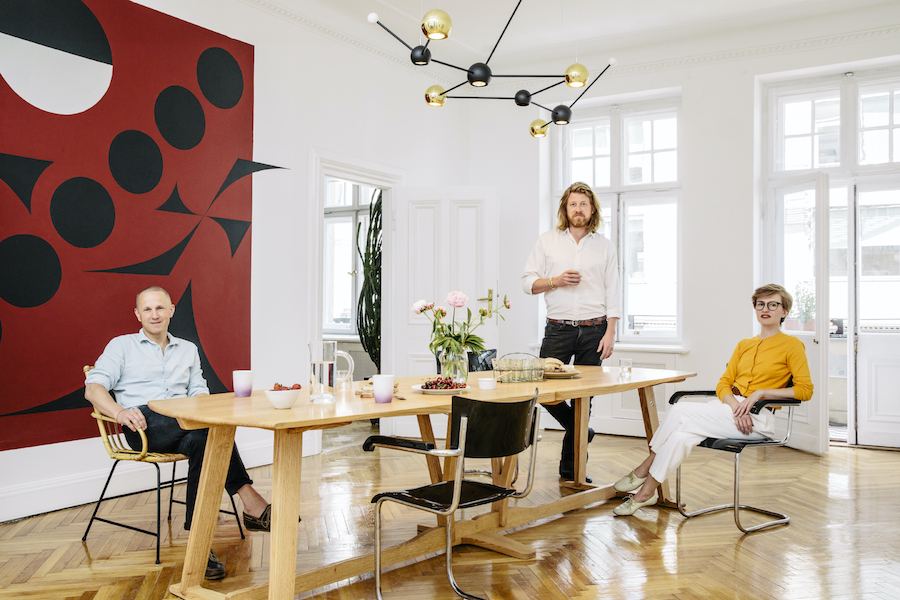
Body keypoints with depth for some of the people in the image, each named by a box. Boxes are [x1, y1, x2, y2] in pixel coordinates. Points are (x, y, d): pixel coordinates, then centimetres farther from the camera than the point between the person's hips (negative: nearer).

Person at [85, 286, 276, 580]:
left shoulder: (188, 350, 25)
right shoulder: (122, 346, 14)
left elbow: (199, 392, 20)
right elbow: (93, 388, 3)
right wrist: (120, 412, -19)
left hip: (182, 430, 4)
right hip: (144, 427, -4)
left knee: (202, 440, -37)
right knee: (212, 426, -34)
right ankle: (252, 504, -38)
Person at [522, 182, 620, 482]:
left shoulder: (604, 246, 8)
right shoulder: (547, 241, 7)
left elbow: (612, 293, 6)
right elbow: (527, 282, 5)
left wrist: (610, 333, -3)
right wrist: (555, 281, -14)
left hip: (594, 330, 0)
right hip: (558, 328, 0)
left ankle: (571, 468, 14)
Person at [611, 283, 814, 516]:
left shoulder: (792, 345, 3)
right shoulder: (744, 344, 20)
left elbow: (805, 389, -6)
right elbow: (723, 383, 12)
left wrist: (760, 393, -15)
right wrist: (735, 405, -10)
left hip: (758, 418, -5)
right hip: (728, 407, 5)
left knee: (680, 411, -24)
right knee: (682, 435, -27)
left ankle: (644, 469, -11)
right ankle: (647, 491, -22)